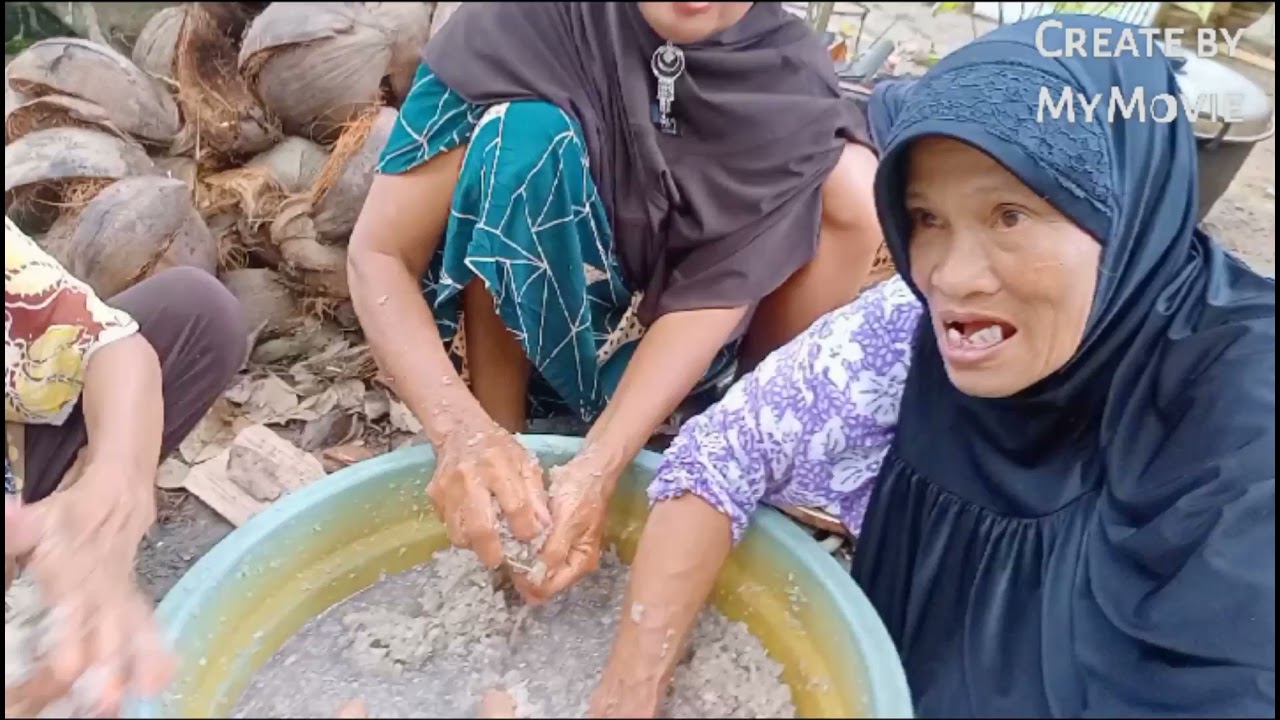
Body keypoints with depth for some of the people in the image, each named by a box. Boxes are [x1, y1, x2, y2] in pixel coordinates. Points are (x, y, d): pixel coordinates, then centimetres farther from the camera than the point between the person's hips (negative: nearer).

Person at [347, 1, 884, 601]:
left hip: (672, 354, 2)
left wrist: (597, 468, -39)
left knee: (851, 190, -19)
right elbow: (376, 255, -23)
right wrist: (461, 429, -39)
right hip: (532, 337, -1)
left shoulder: (790, 81, -17)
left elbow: (715, 295, -23)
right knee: (521, 131, -28)